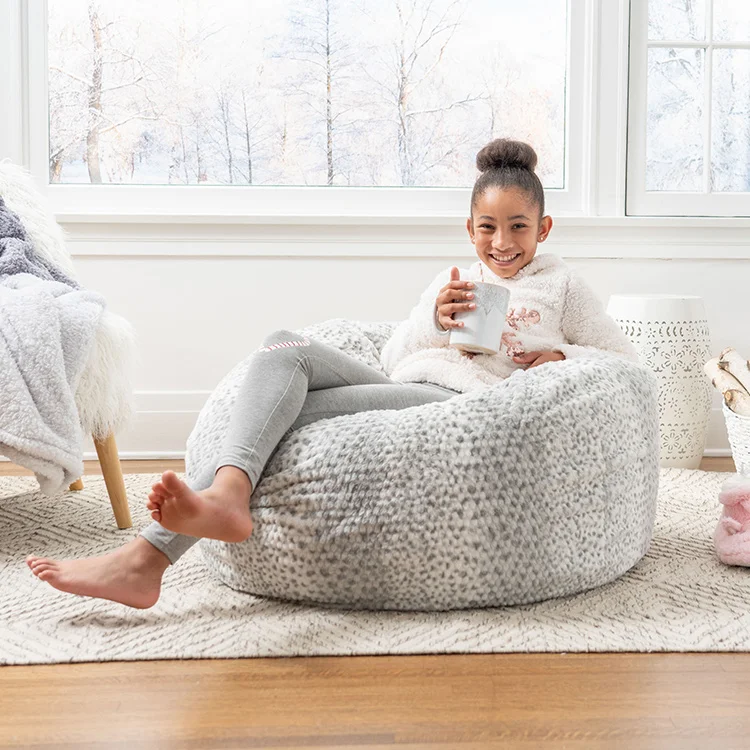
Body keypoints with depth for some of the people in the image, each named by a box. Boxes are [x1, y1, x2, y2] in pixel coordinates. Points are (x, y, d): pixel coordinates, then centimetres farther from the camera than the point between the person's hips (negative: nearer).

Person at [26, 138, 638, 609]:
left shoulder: (559, 284, 23)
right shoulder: (453, 280, 34)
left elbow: (628, 360, 19)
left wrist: (562, 357, 1)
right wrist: (434, 321, 3)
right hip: (402, 387, 6)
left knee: (282, 414, -25)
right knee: (284, 349, -24)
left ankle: (151, 555, -38)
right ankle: (225, 497, -48)